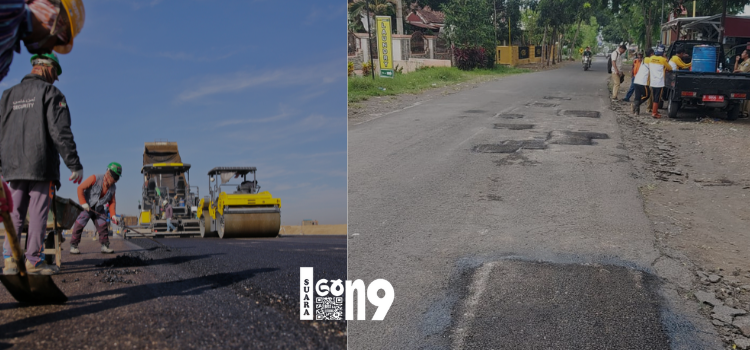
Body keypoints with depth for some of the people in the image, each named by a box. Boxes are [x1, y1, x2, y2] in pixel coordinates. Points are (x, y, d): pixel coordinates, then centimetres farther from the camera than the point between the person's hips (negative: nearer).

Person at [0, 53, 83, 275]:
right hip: (41, 165, -5)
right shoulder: (50, 93, -2)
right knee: (38, 213, -2)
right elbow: (61, 132, -11)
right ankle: (33, 260, -3)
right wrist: (75, 165, -9)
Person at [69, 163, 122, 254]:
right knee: (79, 225, -11)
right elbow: (80, 188, -18)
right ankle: (73, 246, -2)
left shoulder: (113, 188, -1)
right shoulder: (95, 178, -19)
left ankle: (105, 246, 4)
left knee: (103, 225, -3)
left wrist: (113, 214, -7)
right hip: (86, 206, -5)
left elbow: (112, 202, 7)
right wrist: (83, 203, -24)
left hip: (99, 209, 5)